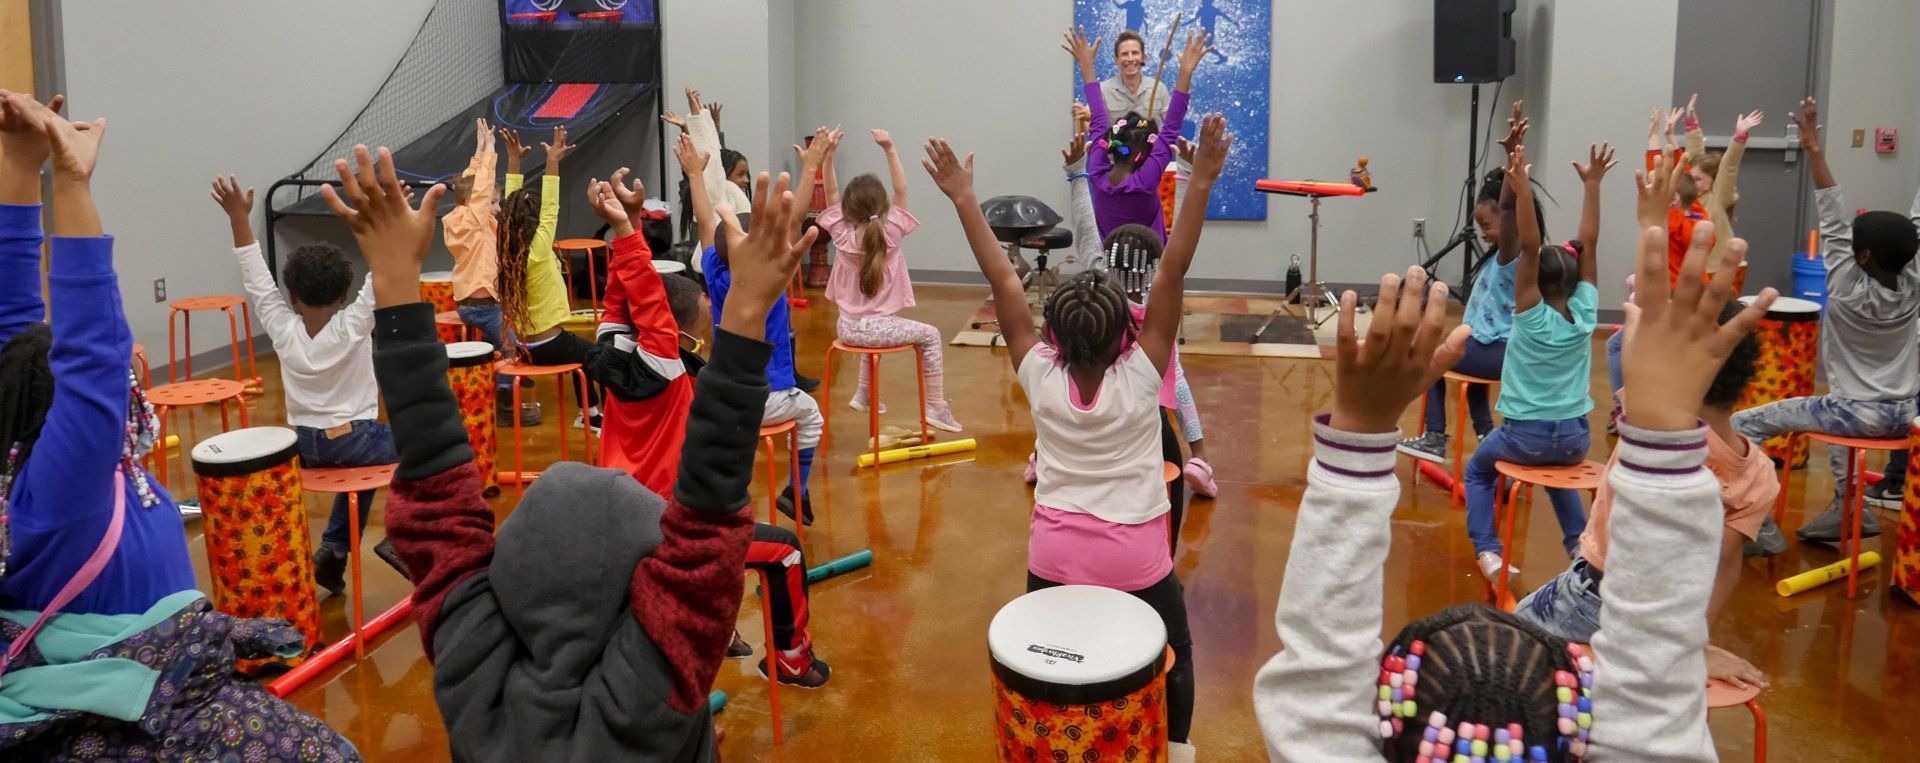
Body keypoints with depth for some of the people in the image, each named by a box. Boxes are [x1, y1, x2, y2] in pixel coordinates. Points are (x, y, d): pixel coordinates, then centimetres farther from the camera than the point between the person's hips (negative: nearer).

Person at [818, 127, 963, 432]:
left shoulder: (842, 237, -6)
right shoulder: (890, 235, -14)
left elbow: (831, 195, 0)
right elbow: (901, 190, -11)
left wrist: (829, 155, -9)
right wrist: (889, 149, -16)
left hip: (848, 329, 5)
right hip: (879, 328, -5)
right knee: (930, 336, 14)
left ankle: (863, 393, 44)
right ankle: (936, 407, 8)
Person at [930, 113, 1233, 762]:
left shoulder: (1039, 375, -16)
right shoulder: (1140, 375, -20)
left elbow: (1003, 280, -15)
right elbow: (1172, 275, -26)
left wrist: (963, 199, -13)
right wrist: (1201, 184, -29)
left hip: (1053, 552, 2)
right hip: (1135, 558, -2)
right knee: (1174, 654, 23)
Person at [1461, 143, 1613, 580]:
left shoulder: (1533, 317, -16)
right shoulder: (1584, 313, -7)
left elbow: (1529, 248, -25)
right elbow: (1589, 244, -4)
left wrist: (1523, 191, -32)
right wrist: (1592, 185, -1)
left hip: (1526, 436, -4)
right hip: (1575, 438, 4)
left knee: (1478, 470, 22)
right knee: (1557, 465, 37)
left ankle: (1487, 551, 3)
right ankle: (1580, 543, 21)